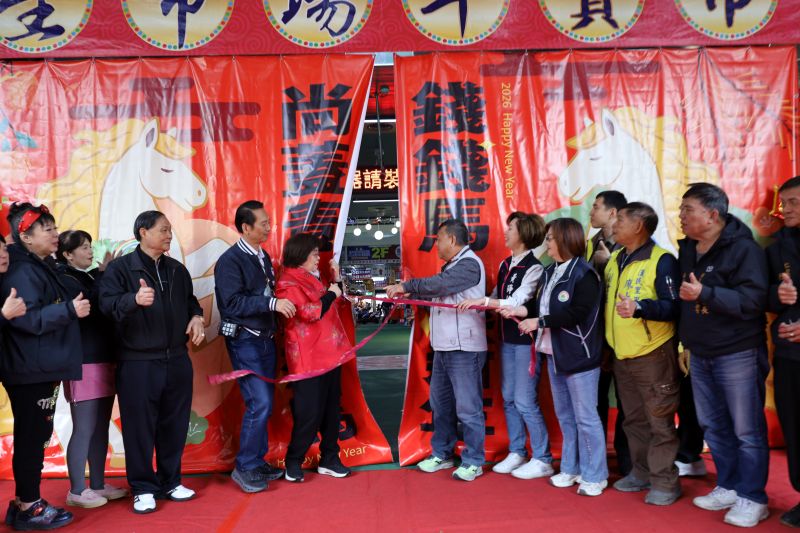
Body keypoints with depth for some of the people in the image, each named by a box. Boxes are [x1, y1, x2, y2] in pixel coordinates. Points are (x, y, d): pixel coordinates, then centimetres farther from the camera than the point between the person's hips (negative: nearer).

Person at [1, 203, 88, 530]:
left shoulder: (41, 268, 16)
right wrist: (69, 309, -26)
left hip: (41, 369, 10)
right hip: (30, 371, -10)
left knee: (36, 436, 14)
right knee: (31, 437, -2)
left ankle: (28, 502, 24)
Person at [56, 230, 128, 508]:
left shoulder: (90, 277, 15)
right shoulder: (64, 280, -8)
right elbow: (88, 308, -23)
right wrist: (103, 275, -18)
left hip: (103, 361, 8)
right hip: (83, 364, -8)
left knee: (101, 428, 12)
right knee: (84, 430, -2)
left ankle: (98, 485, 21)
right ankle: (77, 491, 8)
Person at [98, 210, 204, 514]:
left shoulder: (177, 269, 12)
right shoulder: (120, 267, -5)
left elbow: (190, 301, 22)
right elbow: (107, 304, -18)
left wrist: (196, 317, 1)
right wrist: (134, 299, -37)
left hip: (177, 360, 5)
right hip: (137, 362, -5)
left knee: (174, 425, 12)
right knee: (140, 427, 2)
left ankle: (170, 482, 27)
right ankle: (143, 489, 17)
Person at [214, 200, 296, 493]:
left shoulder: (263, 257, 12)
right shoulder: (230, 260, -12)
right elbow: (233, 302, -22)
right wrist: (272, 303, -25)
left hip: (265, 339, 8)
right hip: (244, 341, -8)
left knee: (263, 403, 12)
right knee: (259, 404, -11)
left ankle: (258, 461, 24)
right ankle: (244, 468, 4)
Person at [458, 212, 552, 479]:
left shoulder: (534, 267, -14)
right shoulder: (505, 265, 10)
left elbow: (517, 301, -23)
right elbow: (496, 299, 13)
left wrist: (482, 300, -29)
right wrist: (473, 303, 1)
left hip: (526, 340, -8)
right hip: (507, 339, 8)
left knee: (525, 401, -3)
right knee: (509, 399, 13)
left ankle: (542, 459, 11)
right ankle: (516, 452, 27)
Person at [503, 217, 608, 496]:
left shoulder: (584, 274, -15)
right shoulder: (550, 272, 11)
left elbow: (575, 314, -23)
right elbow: (541, 304, 15)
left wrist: (538, 322, -20)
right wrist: (521, 310, -1)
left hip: (579, 356, -9)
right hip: (554, 354, 9)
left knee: (585, 417, 0)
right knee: (564, 415, 17)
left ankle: (595, 476, 13)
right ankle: (571, 468, 30)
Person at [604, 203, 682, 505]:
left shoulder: (662, 261, -13)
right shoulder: (614, 259, 10)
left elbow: (674, 307, -19)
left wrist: (639, 307, -34)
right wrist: (607, 344, 11)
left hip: (653, 355, -7)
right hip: (621, 356, 7)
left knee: (660, 422, 2)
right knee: (634, 420, 17)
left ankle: (665, 482, 15)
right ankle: (641, 473, 30)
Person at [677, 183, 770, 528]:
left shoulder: (744, 248, -13)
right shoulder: (687, 249, 8)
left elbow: (753, 300, -23)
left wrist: (705, 294, -31)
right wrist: (686, 341, 18)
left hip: (737, 354, -7)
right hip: (700, 356, 7)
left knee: (746, 430, 1)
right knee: (713, 427, 14)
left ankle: (752, 498, 14)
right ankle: (729, 487, 28)